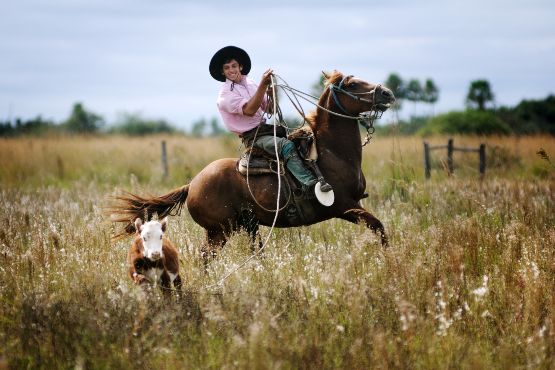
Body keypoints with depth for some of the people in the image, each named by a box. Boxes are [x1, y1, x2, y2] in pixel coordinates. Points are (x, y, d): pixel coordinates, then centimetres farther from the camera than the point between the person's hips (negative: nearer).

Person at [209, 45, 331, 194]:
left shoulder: (250, 83, 12)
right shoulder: (225, 94, -11)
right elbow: (249, 110, -25)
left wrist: (271, 92, -7)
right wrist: (263, 85, -31)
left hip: (265, 127, 8)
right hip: (252, 137, -8)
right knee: (286, 145, -30)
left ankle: (319, 175, -15)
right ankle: (309, 183, -41)